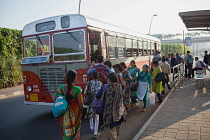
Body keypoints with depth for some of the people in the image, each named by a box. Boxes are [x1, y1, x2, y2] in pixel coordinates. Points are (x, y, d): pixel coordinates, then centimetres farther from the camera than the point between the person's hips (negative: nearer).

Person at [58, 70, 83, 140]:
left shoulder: (61, 87, -11)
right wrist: (81, 112, 7)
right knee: (75, 130, 18)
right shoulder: (77, 89, -20)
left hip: (64, 114, 3)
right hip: (74, 113, -2)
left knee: (66, 131, 19)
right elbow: (80, 104, -12)